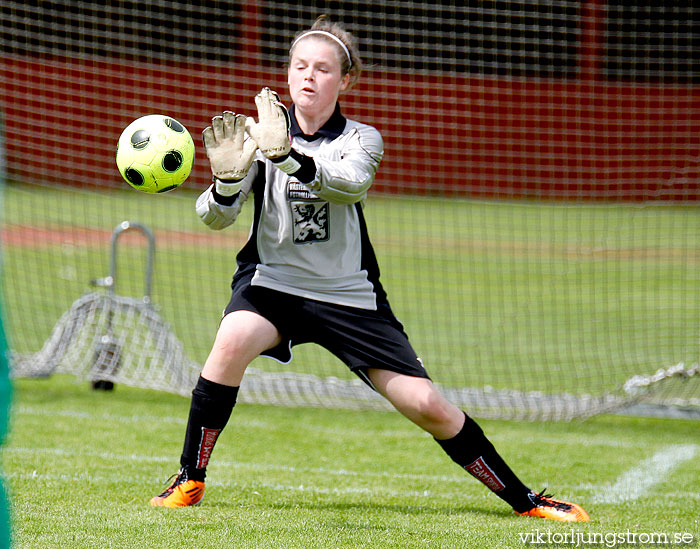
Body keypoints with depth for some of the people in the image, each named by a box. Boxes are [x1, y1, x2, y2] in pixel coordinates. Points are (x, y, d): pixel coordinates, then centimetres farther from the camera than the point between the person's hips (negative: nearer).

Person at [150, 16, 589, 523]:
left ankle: (522, 498, 10)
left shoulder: (362, 139, -4)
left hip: (350, 294, 0)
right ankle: (190, 481, -19)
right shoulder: (259, 135, -3)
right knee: (233, 342, -34)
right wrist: (228, 178, -32)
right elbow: (215, 217, -10)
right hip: (272, 281, 0)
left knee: (428, 406, -7)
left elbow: (348, 185, -28)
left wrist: (287, 157, -45)